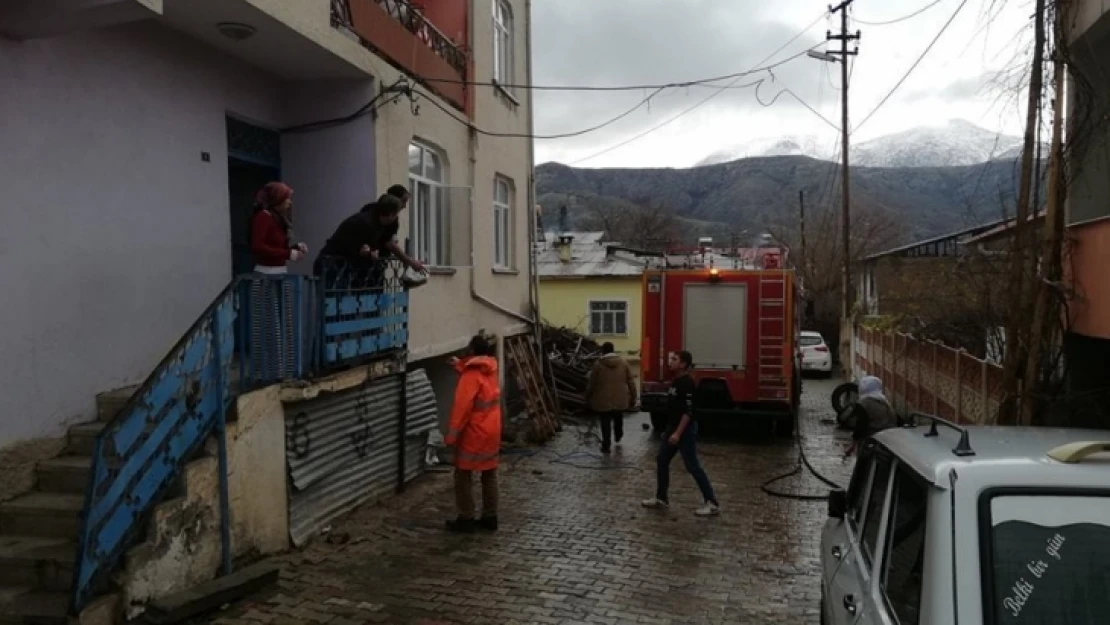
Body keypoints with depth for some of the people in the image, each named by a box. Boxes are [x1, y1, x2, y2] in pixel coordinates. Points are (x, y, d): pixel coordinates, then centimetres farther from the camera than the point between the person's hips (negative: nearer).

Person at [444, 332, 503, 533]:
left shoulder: (471, 375, -18)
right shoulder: (490, 371, 6)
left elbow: (462, 407, -21)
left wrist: (451, 434, -16)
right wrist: (460, 365, 31)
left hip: (474, 433, -8)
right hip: (492, 431, 8)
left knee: (463, 474, 3)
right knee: (489, 474, 12)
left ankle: (466, 518, 6)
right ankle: (490, 517, 17)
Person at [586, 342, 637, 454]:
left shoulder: (598, 364, -8)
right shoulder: (623, 363, 0)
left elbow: (591, 384, -3)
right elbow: (631, 382, 1)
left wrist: (588, 398, 10)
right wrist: (633, 398, 10)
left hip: (603, 400, -4)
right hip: (620, 399, 4)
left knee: (605, 424, 6)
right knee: (618, 419, 27)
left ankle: (606, 446, 9)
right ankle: (618, 436, 49)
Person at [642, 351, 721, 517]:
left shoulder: (687, 382, -19)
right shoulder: (675, 381, 11)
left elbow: (688, 411, -23)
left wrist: (678, 433, -25)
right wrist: (670, 430, 22)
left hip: (685, 430, -10)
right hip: (673, 428, 10)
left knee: (693, 466, -6)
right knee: (662, 462, 12)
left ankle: (713, 504, 0)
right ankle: (661, 498, 24)